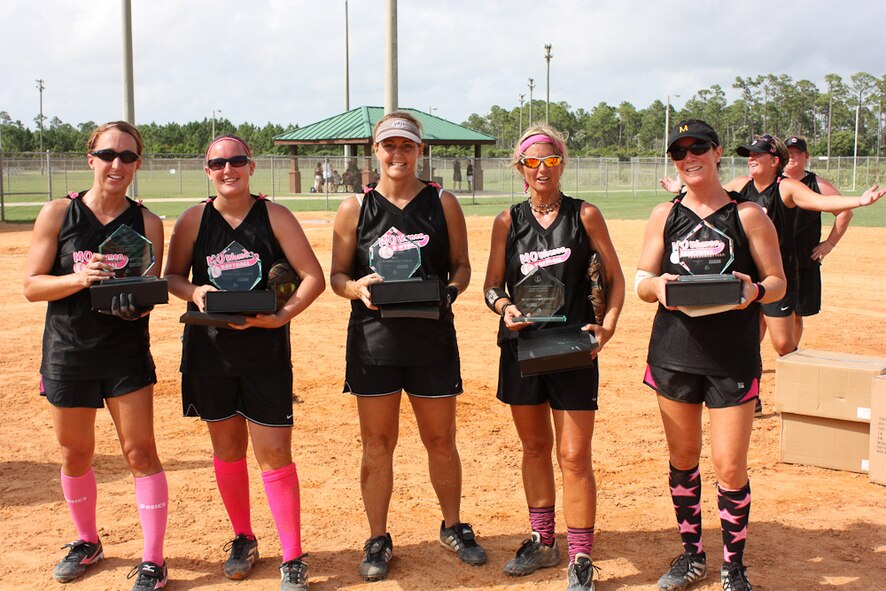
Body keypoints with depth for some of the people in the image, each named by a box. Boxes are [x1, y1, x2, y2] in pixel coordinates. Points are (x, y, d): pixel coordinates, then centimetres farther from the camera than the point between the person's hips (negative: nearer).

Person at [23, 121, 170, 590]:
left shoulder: (147, 223, -1)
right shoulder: (58, 214, -3)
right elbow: (32, 286, -5)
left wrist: (134, 300, -23)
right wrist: (79, 278, -23)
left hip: (127, 350, 0)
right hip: (68, 352, 1)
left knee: (140, 451, -4)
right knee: (76, 454, 13)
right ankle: (86, 543, 36)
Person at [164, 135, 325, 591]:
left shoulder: (275, 216, -3)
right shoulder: (194, 220, 3)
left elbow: (313, 277, -5)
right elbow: (171, 276, 10)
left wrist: (281, 315, -20)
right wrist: (195, 292, -12)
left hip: (265, 349, -2)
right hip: (209, 348, 3)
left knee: (275, 453, -4)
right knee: (227, 449, 13)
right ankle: (243, 540, 32)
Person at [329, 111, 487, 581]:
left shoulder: (443, 203, 4)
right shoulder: (355, 208, 3)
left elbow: (461, 264, 9)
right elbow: (337, 275, 6)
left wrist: (452, 289, -13)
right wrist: (358, 288, -16)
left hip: (432, 336, 0)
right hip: (374, 336, 0)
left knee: (441, 440, 10)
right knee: (377, 442, 6)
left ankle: (453, 528, 31)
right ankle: (378, 539, 21)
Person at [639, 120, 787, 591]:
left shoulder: (748, 214, 1)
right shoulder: (665, 215, 8)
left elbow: (778, 282, 1)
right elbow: (641, 282, 6)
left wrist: (755, 290, -21)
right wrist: (658, 285, -17)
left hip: (733, 357, -3)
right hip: (674, 351, 3)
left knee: (730, 466, -4)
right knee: (682, 457, 12)